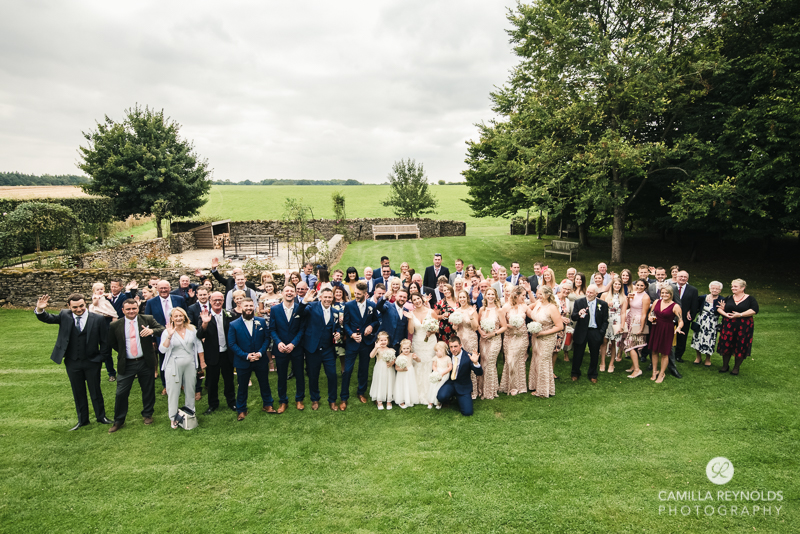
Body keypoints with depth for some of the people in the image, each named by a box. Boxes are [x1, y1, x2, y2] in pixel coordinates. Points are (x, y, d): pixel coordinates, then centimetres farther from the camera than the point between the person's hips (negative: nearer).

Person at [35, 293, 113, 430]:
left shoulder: (97, 319, -11)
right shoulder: (64, 316, -3)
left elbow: (105, 342, -6)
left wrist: (100, 358, -6)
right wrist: (40, 310, -25)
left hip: (92, 362, -2)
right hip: (72, 363, 3)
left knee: (95, 391, 12)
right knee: (78, 393, 16)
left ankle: (101, 416, 29)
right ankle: (82, 420, 31)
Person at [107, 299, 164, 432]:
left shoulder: (148, 320, -4)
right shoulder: (115, 325, -1)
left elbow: (162, 330, -11)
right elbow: (112, 343, 14)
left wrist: (152, 331, -29)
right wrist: (123, 352, 7)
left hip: (146, 362, 0)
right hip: (126, 365, 0)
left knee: (148, 390, 12)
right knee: (121, 393, 4)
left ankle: (147, 414, 32)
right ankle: (118, 420, 21)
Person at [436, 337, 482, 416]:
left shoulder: (468, 356, -13)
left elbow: (479, 373, -19)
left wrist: (475, 363, -39)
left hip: (463, 386, -1)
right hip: (449, 383, 1)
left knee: (467, 412, -15)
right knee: (441, 397, -31)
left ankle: (459, 398, 18)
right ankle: (451, 395, 7)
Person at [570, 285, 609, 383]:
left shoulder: (602, 304, -1)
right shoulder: (579, 302, -2)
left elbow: (605, 321, 2)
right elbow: (573, 318, -7)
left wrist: (601, 332, -9)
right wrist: (578, 314, -29)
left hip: (595, 333, 1)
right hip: (581, 332, 0)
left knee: (594, 355, 12)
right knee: (578, 354, 9)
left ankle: (592, 375, 30)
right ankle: (575, 373, 26)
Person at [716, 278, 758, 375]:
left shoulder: (750, 299, 0)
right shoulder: (729, 298, 9)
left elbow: (754, 310, -14)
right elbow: (719, 308, 8)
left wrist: (740, 315, -19)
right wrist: (725, 314, -10)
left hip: (743, 327, -3)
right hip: (728, 326, 3)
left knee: (741, 347, 3)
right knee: (726, 345, 5)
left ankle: (736, 367, 19)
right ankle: (725, 366, 19)